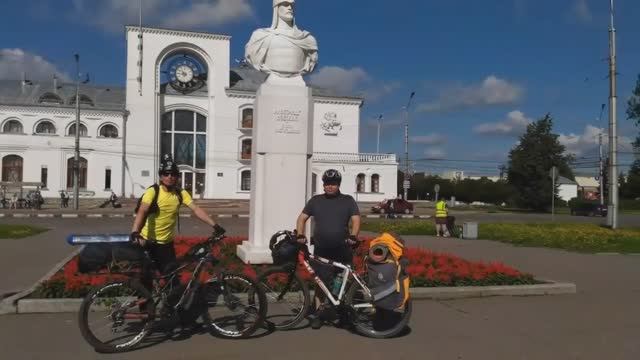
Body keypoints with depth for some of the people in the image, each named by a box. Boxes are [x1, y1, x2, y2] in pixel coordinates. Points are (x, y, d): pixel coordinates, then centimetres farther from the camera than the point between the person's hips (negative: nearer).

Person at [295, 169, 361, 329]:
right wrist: (300, 235, -8)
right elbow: (302, 218, 9)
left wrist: (353, 236, -20)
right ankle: (319, 313, 8)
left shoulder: (348, 201, 7)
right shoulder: (315, 200, 10)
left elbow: (356, 220, -3)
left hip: (342, 250, -1)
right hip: (321, 250, 1)